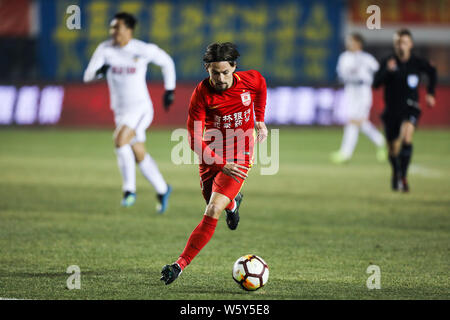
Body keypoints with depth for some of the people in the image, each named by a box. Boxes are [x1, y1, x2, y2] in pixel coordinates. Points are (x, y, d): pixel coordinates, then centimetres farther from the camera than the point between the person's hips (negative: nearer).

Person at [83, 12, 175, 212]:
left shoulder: (143, 50, -10)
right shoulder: (105, 49, -2)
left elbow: (166, 62, 7)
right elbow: (87, 76, -9)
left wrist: (170, 90, 9)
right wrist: (99, 71, -32)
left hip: (140, 107, -5)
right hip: (120, 110, 5)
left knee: (120, 139, -27)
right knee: (139, 156, 13)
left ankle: (129, 190, -19)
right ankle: (162, 190, 31)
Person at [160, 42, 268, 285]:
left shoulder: (250, 80, -12)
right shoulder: (202, 94, -18)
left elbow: (261, 85, 16)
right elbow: (195, 139, -21)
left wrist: (260, 120, 14)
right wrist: (221, 164, -30)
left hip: (238, 158, -1)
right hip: (211, 157, 1)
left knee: (213, 213, -15)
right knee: (217, 204, 18)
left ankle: (181, 264, -15)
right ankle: (233, 203, 56)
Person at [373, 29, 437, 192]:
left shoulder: (418, 62, -5)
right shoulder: (388, 62, -7)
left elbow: (432, 72, 17)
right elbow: (376, 83, -18)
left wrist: (430, 93, 14)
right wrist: (387, 71, -33)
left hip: (410, 108, -1)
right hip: (391, 109, 1)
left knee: (406, 137, -29)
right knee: (393, 149, 11)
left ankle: (403, 177, -27)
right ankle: (395, 174, 41)